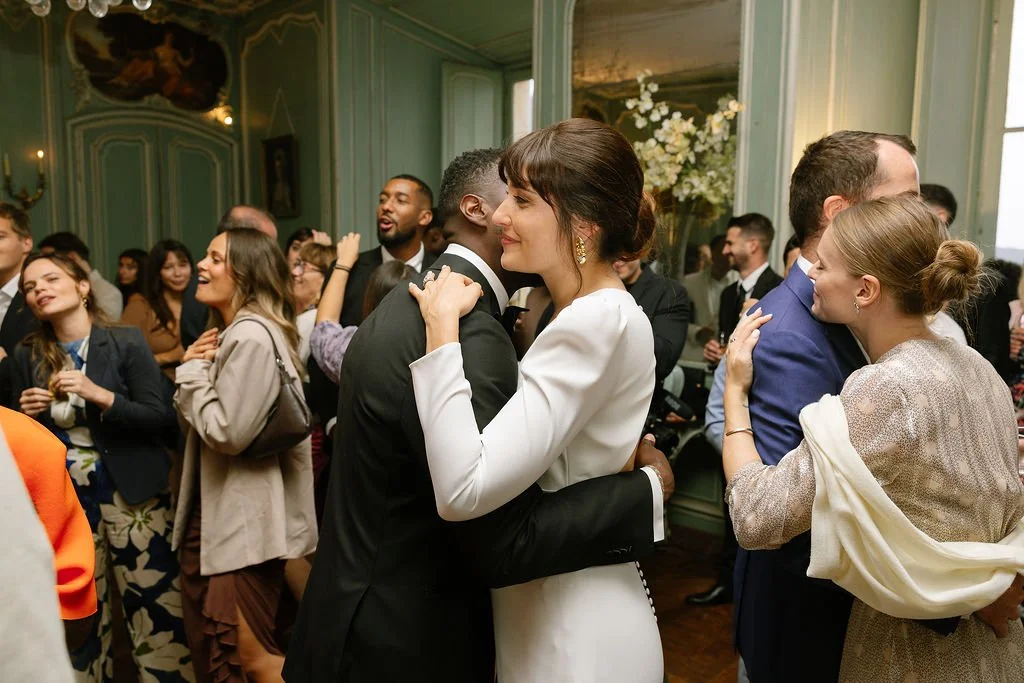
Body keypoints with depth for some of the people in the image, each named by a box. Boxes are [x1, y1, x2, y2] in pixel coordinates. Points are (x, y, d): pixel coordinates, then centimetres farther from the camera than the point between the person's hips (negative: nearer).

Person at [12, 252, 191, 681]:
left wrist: (99, 395, -23)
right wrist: (27, 412, -9)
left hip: (130, 490, -3)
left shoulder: (126, 342, -8)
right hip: (63, 494, 4)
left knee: (154, 602, 1)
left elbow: (161, 417, -12)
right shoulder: (28, 355, 4)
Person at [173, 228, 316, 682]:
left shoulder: (251, 336, -20)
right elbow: (192, 419, 14)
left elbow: (226, 431, -25)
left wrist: (192, 372, -13)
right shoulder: (229, 333, 14)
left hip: (244, 523, -11)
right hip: (212, 515, 11)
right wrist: (192, 367, -3)